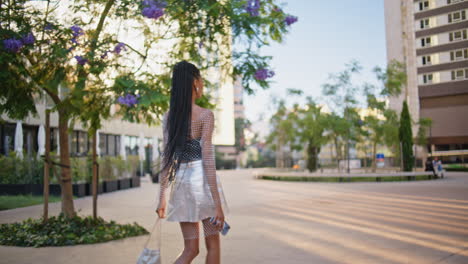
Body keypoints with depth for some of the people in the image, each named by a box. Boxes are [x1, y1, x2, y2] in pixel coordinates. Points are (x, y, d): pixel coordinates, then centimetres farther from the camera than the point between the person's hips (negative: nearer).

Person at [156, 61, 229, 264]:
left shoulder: (168, 117, 6)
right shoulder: (205, 115, -9)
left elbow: (166, 159, 4)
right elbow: (207, 159, -14)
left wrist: (162, 197, 7)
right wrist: (217, 203, -12)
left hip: (180, 181, 5)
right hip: (202, 179, -5)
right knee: (213, 244, 12)